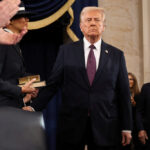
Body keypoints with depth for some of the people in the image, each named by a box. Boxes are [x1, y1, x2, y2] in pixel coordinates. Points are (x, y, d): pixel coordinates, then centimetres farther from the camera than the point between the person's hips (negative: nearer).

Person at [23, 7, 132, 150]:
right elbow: (52, 84, 4)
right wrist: (34, 107, -6)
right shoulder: (66, 51, 6)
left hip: (105, 128, 1)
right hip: (71, 125, 0)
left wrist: (126, 127, 4)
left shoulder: (116, 55, 6)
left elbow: (124, 93, 6)